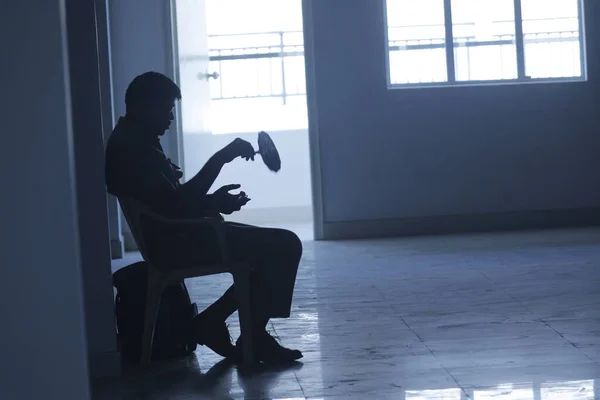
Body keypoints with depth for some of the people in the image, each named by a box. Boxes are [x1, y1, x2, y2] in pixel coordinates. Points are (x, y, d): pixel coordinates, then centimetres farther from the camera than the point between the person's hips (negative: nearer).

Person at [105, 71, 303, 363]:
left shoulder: (136, 143, 16)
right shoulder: (132, 149, -18)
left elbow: (181, 197, 18)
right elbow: (172, 206, -24)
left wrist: (222, 156, 12)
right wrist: (215, 203, -9)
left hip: (179, 236, 11)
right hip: (175, 242, -11)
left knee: (271, 246, 15)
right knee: (284, 246, -14)